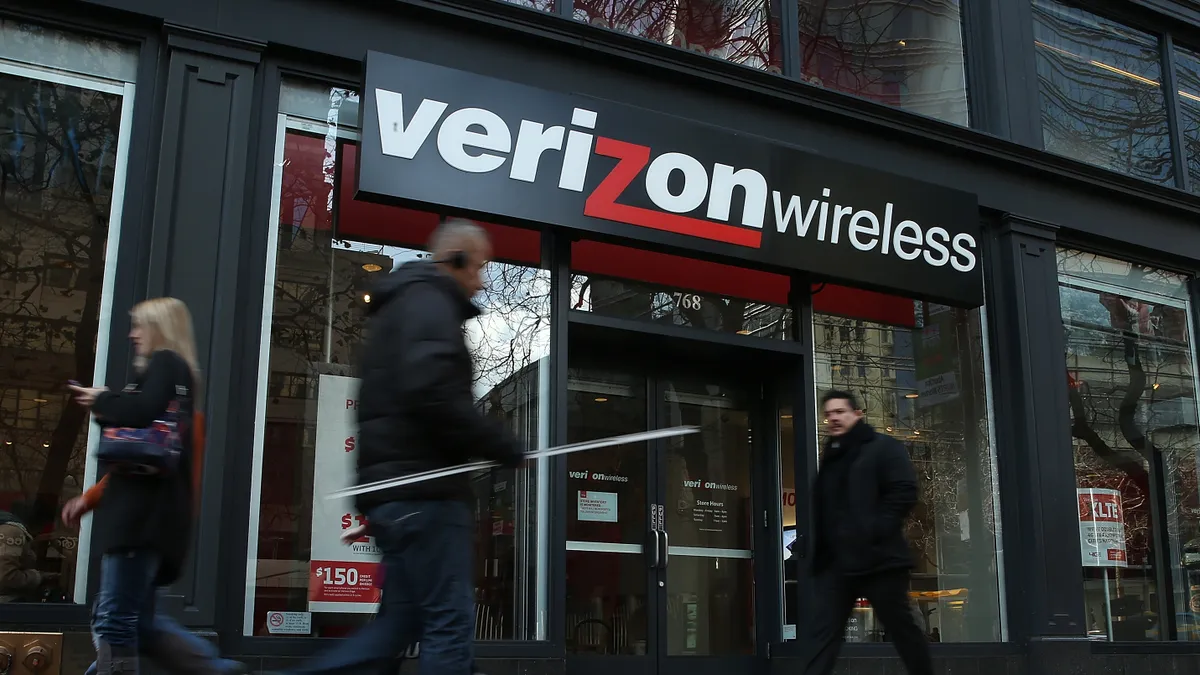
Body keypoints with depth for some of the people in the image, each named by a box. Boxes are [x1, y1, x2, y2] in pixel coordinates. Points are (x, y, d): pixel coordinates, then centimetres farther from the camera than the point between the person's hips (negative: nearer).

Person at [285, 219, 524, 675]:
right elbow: (432, 392, -23)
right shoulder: (430, 301, -7)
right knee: (450, 621, -7)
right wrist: (501, 445, -14)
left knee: (401, 620, 12)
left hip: (399, 485, 10)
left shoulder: (401, 305, 25)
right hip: (422, 486, -10)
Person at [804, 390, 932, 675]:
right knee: (824, 632, -1)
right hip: (836, 561, 7)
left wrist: (873, 533, -20)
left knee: (902, 628, 4)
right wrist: (820, 548, 12)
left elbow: (904, 493, -13)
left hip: (877, 558, -6)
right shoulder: (830, 458, 20)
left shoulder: (883, 447, -2)